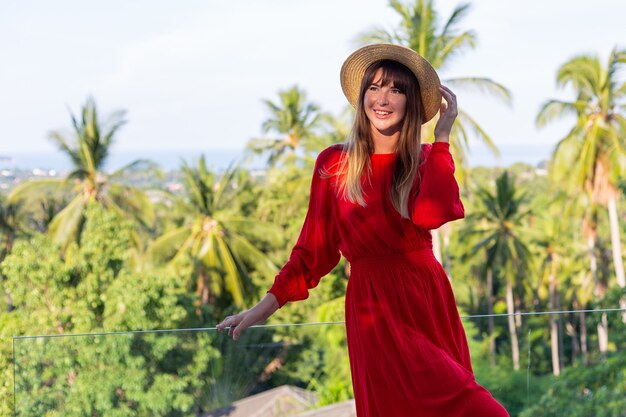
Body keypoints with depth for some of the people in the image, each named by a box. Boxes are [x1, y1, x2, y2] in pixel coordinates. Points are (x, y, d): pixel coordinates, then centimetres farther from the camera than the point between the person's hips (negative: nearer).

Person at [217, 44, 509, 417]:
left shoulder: (427, 161, 4)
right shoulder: (334, 163, 1)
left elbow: (431, 214, -19)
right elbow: (313, 248, 4)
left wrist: (442, 136, -11)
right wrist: (266, 306, -2)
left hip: (429, 302, 2)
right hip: (375, 311, -2)